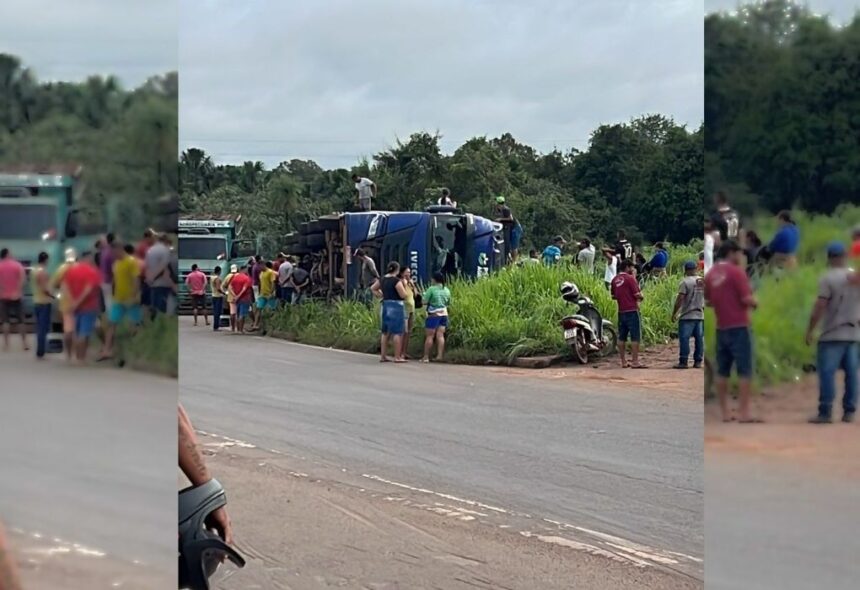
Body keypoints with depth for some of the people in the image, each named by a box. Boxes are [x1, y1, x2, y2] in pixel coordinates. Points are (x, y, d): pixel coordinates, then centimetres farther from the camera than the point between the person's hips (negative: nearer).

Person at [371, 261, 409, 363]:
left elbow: (373, 288, 24)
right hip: (396, 306, -8)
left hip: (385, 305, 8)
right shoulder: (396, 280, -15)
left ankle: (383, 356, 16)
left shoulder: (383, 279, 8)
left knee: (385, 332, 14)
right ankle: (397, 357, -4)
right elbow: (403, 295, -15)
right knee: (398, 332, -3)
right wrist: (403, 285, 0)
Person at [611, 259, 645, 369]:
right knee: (635, 337, -4)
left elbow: (613, 296, 16)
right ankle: (635, 362, -6)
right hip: (632, 311, -7)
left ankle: (623, 362, 12)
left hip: (621, 311, 7)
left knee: (622, 337, 9)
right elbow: (637, 294, -14)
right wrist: (641, 297, 6)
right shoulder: (630, 278, -11)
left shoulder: (615, 280, 9)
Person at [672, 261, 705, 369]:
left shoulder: (686, 282, -10)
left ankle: (683, 361, -6)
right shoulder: (704, 282, 9)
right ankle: (698, 361, 10)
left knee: (684, 338, -4)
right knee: (699, 339, 8)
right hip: (701, 315, 6)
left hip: (687, 316, -6)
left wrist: (674, 313, -6)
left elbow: (680, 299, -13)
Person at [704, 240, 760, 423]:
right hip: (739, 327, -6)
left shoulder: (710, 275, 8)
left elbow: (707, 301, 15)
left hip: (721, 328, 6)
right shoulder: (736, 272, -11)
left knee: (722, 371, 9)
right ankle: (744, 413, -6)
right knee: (744, 370, -3)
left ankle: (725, 412, 11)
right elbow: (747, 299, -15)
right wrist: (755, 303, 4)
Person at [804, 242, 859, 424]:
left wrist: (810, 330, -7)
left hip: (832, 335, -6)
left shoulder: (828, 279, -10)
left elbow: (819, 307, -14)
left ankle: (825, 412, -9)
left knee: (827, 373, -5)